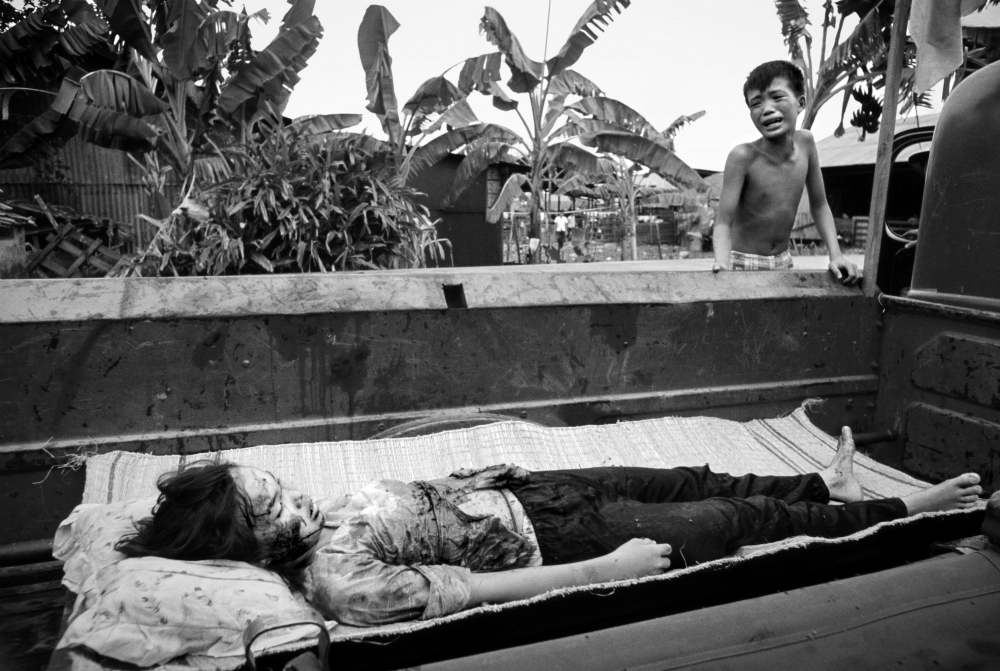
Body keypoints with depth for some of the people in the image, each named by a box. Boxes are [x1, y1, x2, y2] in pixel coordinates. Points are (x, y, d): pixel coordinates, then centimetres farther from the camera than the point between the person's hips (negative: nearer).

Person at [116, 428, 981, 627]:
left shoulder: (321, 517, -3)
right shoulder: (337, 580, -27)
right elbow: (463, 590, -29)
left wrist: (469, 481, 12)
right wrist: (607, 566, -25)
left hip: (517, 490, 7)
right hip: (548, 537, -7)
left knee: (689, 479, 16)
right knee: (736, 519, 6)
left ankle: (828, 487, 43)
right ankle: (900, 510, 30)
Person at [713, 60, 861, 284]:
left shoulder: (805, 142, -4)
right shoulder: (743, 156, -18)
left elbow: (819, 206, 6)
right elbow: (723, 223, -19)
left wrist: (836, 255, -3)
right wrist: (723, 268, -37)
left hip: (783, 262, 5)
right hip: (743, 264, -4)